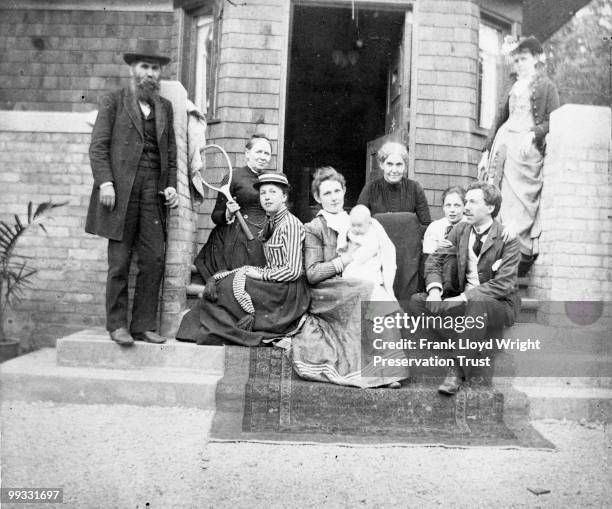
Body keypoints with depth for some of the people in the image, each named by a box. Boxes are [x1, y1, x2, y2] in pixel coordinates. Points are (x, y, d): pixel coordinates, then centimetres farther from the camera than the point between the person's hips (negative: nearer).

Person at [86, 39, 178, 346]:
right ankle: (117, 325, 10)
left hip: (153, 193, 4)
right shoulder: (113, 102, 7)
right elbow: (98, 146, 0)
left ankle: (144, 325, 8)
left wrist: (171, 185, 4)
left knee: (154, 260, -1)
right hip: (120, 191, -3)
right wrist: (104, 181, -13)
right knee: (119, 261, 0)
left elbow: (171, 153, 18)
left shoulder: (165, 107, 19)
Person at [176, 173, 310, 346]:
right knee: (219, 280, -3)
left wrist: (261, 274, -12)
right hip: (273, 285, 8)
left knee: (227, 285, -15)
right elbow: (272, 266, 13)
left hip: (288, 291, -8)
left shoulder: (291, 224, -14)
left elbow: (293, 271, -19)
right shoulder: (270, 222, 13)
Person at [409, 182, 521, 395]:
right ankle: (465, 348, -17)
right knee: (417, 301, -14)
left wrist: (463, 297, -28)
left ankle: (457, 371, -29)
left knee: (477, 304, -41)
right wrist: (434, 289, -15)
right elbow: (434, 259, 6)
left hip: (499, 304, -5)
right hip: (464, 300, 6)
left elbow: (503, 284, -19)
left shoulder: (507, 238, -11)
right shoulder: (460, 230, 6)